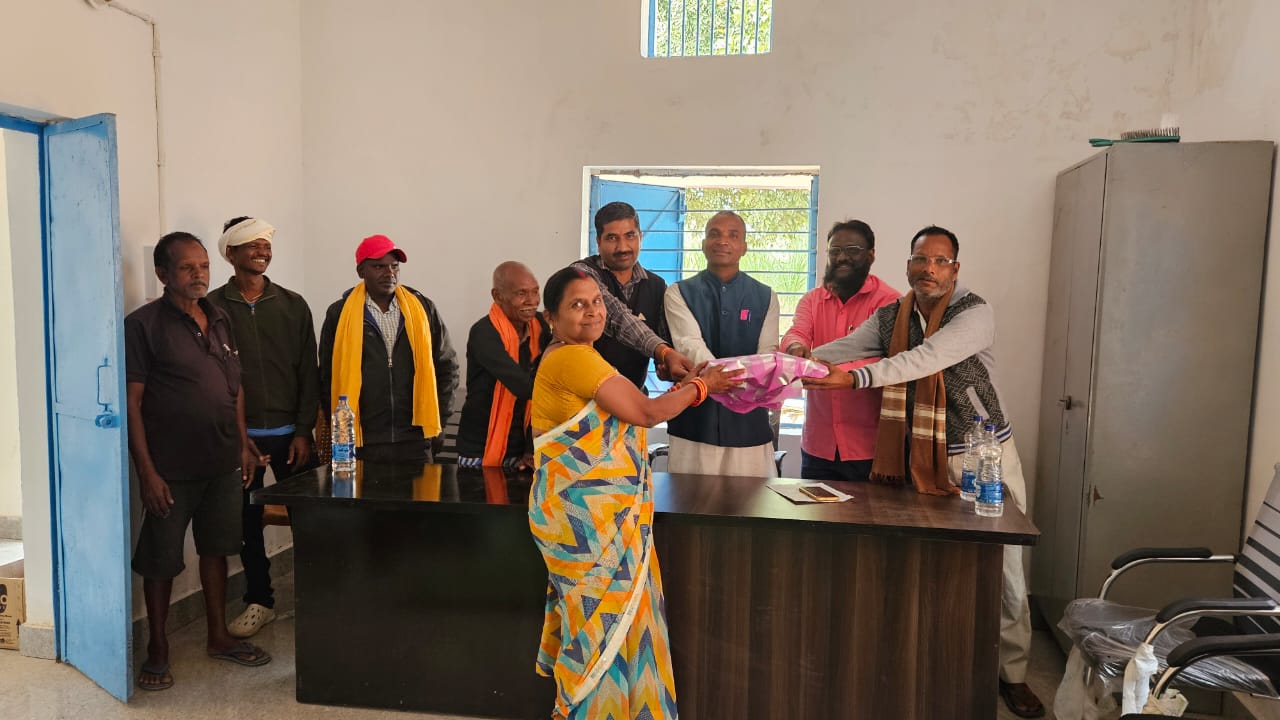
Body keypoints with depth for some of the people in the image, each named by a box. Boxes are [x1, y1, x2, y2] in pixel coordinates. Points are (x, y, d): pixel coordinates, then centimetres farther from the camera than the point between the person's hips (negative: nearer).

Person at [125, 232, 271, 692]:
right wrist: (147, 471, -16)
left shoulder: (219, 319, 7)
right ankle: (157, 649, 25)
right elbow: (131, 403, -12)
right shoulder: (142, 325, -10)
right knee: (161, 560, 8)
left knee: (216, 549, 16)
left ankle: (218, 637, 30)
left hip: (223, 463, 6)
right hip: (172, 468, -5)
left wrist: (243, 443, 11)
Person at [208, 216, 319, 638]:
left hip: (289, 433, 1)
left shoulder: (293, 305, 4)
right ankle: (259, 601, 24)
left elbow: (308, 373, 3)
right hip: (239, 435, 0)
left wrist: (303, 431, -3)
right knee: (247, 522, 9)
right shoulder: (214, 307, 0)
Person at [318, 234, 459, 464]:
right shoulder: (339, 314, 1)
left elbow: (447, 366, 10)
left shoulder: (423, 308, 5)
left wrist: (438, 421, 6)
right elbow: (328, 376, 6)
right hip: (360, 443, -1)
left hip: (415, 442, 1)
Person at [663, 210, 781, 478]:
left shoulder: (765, 297, 10)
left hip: (748, 421, 1)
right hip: (694, 418, -1)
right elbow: (691, 345, -11)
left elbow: (768, 353, 0)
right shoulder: (679, 293, 4)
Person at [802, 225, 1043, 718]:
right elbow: (840, 350, -8)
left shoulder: (976, 314, -14)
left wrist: (857, 377, -40)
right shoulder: (890, 317, 2)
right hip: (924, 460, 3)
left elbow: (925, 359, -30)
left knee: (1003, 571, 5)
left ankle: (1012, 674, 24)